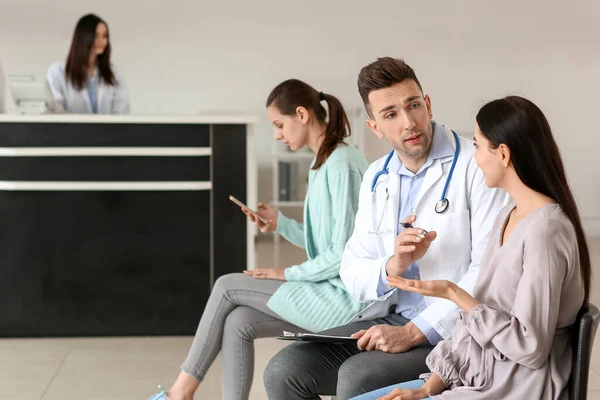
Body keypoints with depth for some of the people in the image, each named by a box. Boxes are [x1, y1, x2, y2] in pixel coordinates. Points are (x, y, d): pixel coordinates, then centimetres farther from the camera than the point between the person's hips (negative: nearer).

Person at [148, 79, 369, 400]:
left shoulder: (342, 166, -17)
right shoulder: (321, 164, 14)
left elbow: (344, 253, -20)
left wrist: (289, 274, -10)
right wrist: (280, 224, 5)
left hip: (343, 296, -8)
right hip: (328, 290, 8)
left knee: (227, 286, -3)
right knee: (238, 323, -3)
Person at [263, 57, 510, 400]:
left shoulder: (476, 166, -10)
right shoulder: (377, 178, 10)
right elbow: (353, 275, 8)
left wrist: (415, 332, -20)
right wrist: (393, 265, -15)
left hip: (454, 331, -6)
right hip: (389, 319, 6)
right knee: (285, 371, -11)